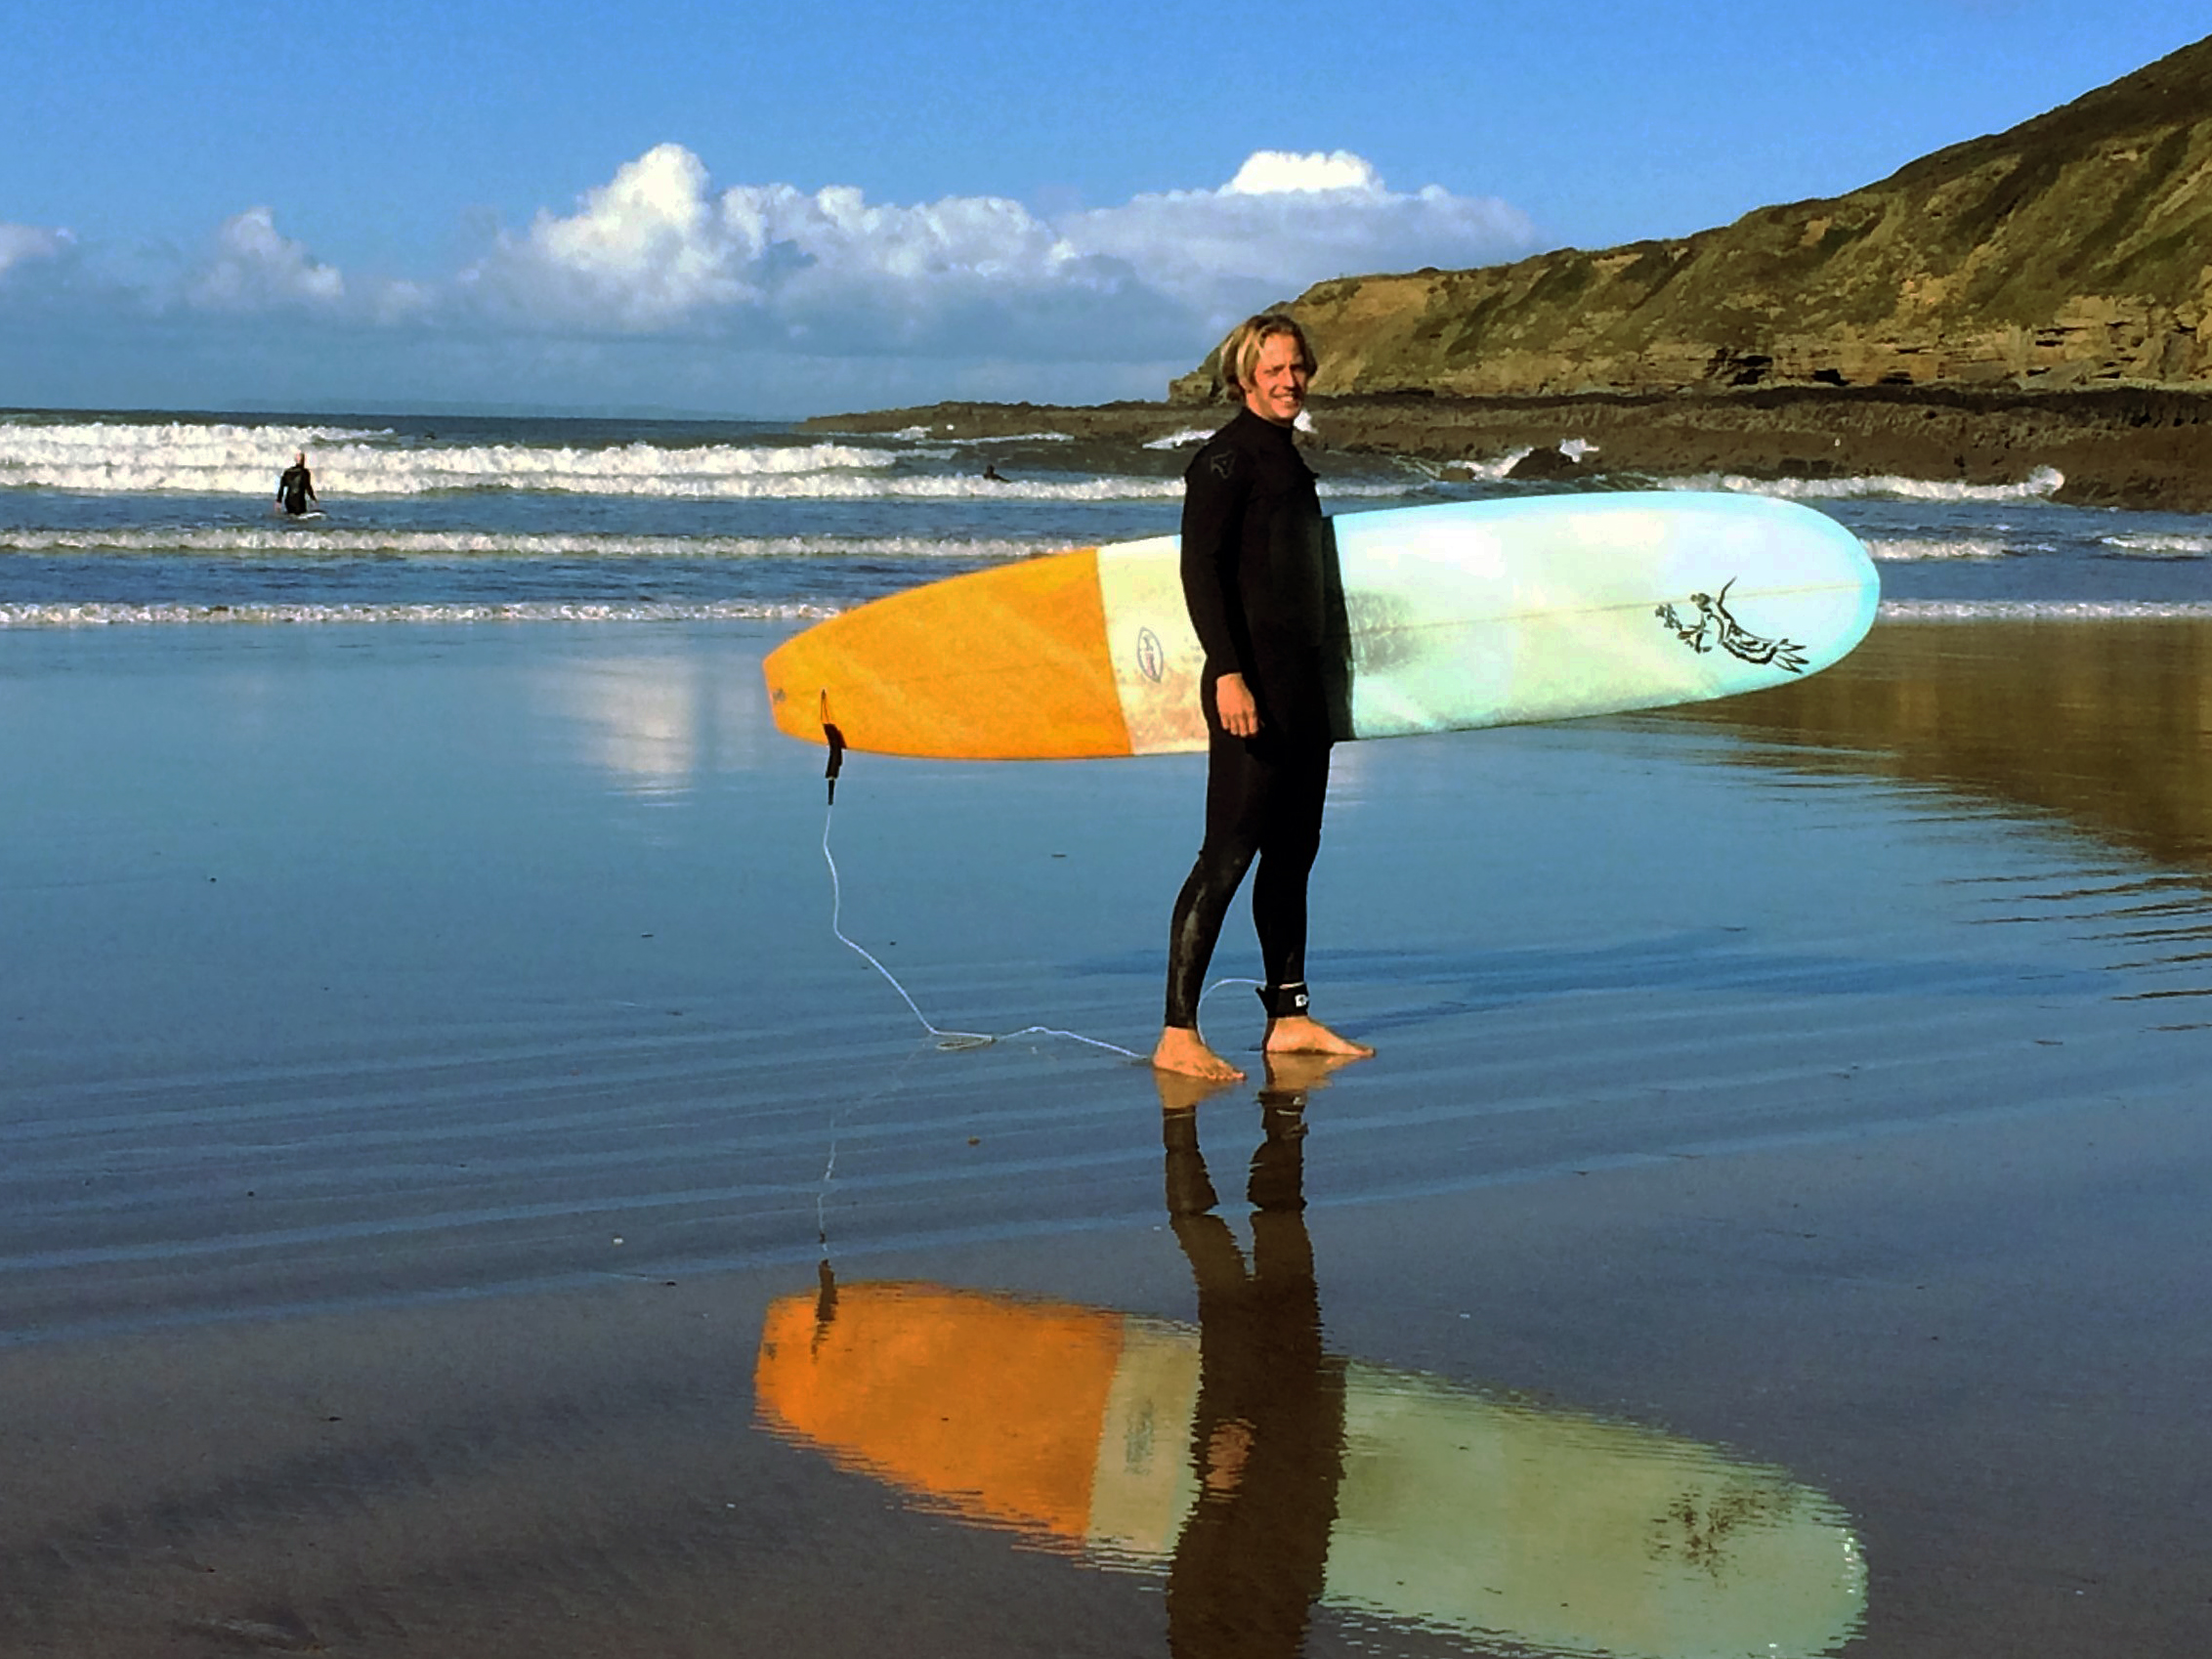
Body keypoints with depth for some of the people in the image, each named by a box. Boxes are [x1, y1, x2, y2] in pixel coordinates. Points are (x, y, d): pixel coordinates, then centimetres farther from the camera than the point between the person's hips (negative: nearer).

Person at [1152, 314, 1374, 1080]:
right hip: (1253, 685, -9)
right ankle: (1178, 1034, -9)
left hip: (1304, 685, 9)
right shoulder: (1226, 457, -8)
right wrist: (1227, 672, -24)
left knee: (1293, 852, 12)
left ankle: (1289, 1016, 19)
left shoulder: (1290, 457, 18)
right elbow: (1200, 567, -16)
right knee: (1229, 852, -10)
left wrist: (1331, 677, 22)